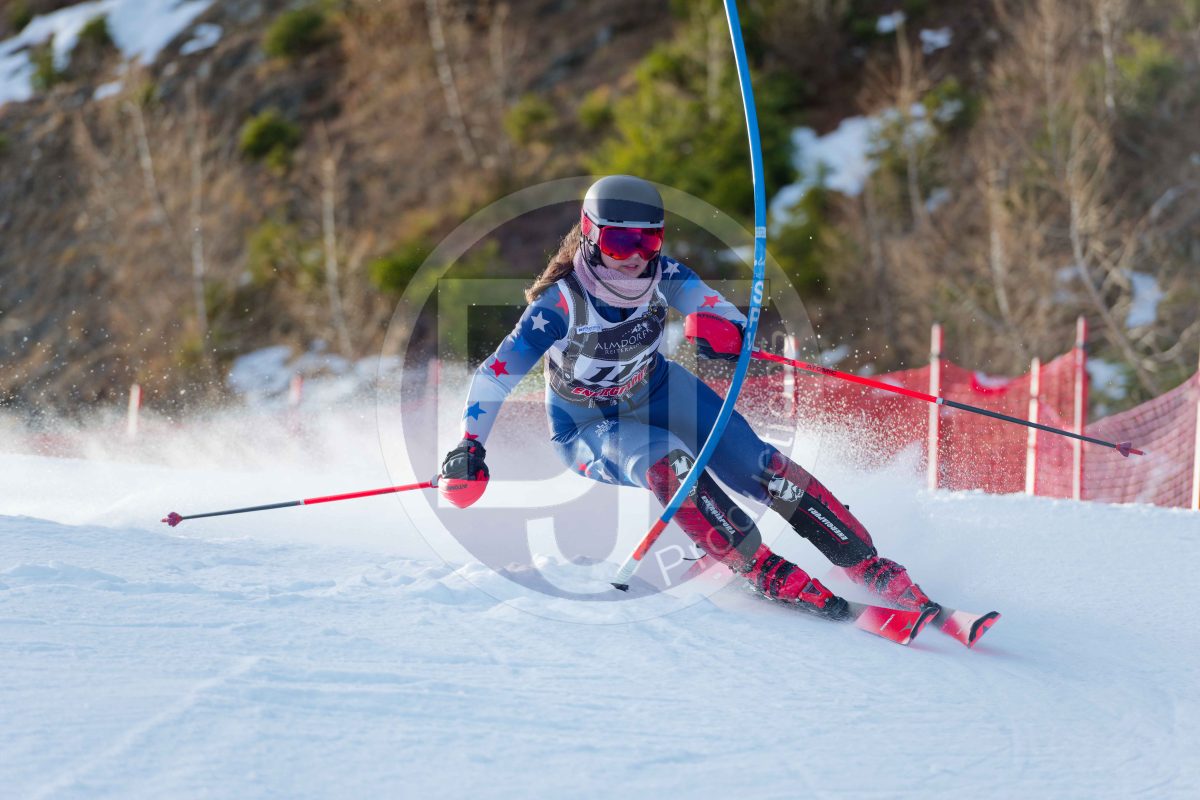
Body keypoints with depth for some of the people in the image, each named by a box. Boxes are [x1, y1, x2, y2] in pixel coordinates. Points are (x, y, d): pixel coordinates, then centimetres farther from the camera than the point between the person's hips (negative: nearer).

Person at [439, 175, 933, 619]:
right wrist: (467, 450, -36)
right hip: (588, 428, -4)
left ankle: (868, 565, -11)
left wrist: (728, 330, -47)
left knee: (753, 463, -14)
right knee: (666, 462, -35)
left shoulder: (659, 275, -18)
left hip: (654, 394, 4)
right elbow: (495, 376, -27)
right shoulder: (562, 304, -28)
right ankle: (761, 569, -32)